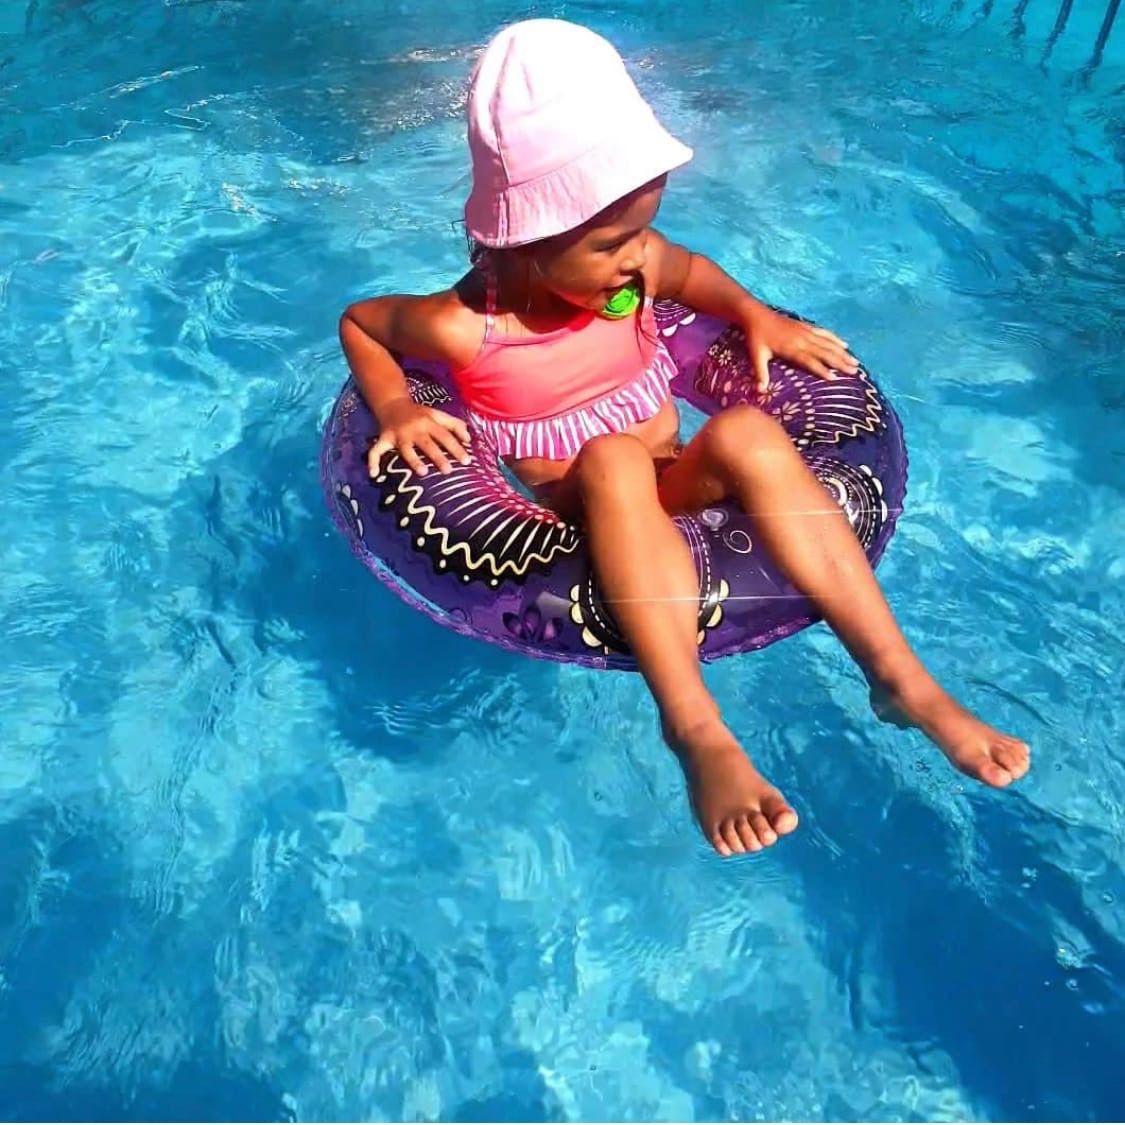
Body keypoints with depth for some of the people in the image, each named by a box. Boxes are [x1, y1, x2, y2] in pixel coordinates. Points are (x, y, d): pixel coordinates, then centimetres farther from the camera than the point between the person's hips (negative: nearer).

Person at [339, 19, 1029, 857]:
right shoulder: (466, 327, -16)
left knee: (748, 433, -29)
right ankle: (696, 727, -42)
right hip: (570, 519, -3)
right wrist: (396, 408, -15)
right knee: (614, 462, -37)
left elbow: (690, 270, 18)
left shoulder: (632, 266, -6)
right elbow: (359, 320, 2)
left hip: (669, 493, 4)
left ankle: (900, 674, -29)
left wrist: (755, 314, 3)